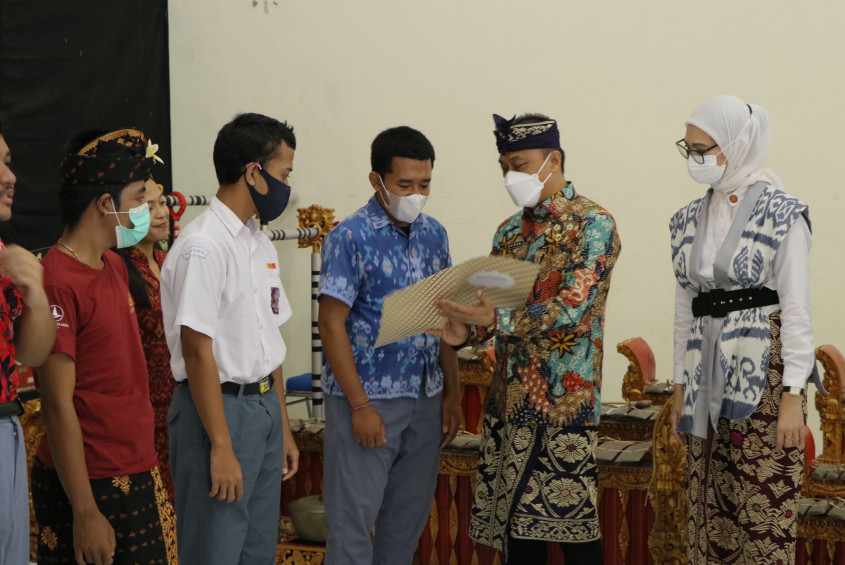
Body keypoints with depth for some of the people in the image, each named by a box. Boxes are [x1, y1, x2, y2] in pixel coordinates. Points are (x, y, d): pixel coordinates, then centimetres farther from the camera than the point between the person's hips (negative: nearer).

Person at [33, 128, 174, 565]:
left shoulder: (114, 266, 12)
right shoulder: (58, 282, -17)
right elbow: (58, 405, -19)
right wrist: (85, 513, -19)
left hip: (139, 475, 9)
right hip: (89, 486, -9)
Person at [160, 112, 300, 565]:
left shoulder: (260, 245, 11)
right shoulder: (203, 247, -16)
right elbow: (198, 352, -18)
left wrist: (283, 426, 17)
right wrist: (221, 447, -19)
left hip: (264, 406, 9)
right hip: (219, 408, -9)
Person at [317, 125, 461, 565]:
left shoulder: (433, 235, 8)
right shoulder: (350, 238, -11)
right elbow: (331, 324, -13)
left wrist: (452, 393, 10)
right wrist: (360, 405, -16)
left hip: (425, 402, 6)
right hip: (367, 399, -6)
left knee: (408, 520, 13)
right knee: (354, 518, 0)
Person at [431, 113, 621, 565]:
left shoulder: (592, 223, -7)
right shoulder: (510, 232, 15)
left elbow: (572, 308, -18)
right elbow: (491, 307, 14)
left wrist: (496, 320, -27)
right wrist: (465, 331, -9)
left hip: (563, 398, -7)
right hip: (509, 398, 7)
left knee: (571, 525, -4)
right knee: (515, 521, 8)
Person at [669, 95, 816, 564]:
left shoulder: (780, 215, -7)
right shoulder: (690, 221, 11)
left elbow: (796, 308, -9)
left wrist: (792, 395, -13)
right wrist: (681, 385, 13)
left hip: (763, 370, -6)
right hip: (709, 373, 6)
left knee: (765, 509, -6)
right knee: (709, 513, 6)